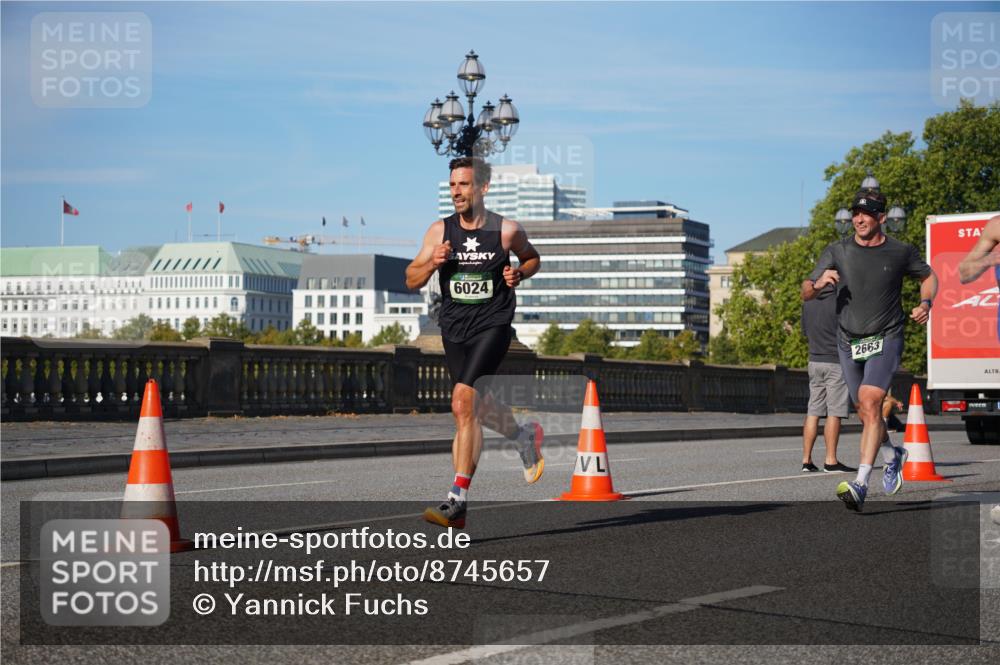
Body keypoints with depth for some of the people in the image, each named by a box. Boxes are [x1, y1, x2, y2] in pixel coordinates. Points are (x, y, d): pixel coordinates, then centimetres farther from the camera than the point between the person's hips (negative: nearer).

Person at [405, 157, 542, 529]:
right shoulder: (440, 231, 1)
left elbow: (532, 258, 15)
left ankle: (457, 501, -18)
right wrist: (432, 263, -18)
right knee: (478, 407, 16)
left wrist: (519, 274, -6)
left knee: (463, 404, -20)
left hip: (492, 326, -5)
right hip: (453, 329, 5)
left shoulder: (507, 230, -4)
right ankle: (525, 436, 49)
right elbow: (412, 280, 2)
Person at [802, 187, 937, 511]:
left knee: (870, 402, -21)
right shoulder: (837, 252, 0)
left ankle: (860, 484, -27)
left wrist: (926, 303, -2)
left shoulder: (901, 252, -2)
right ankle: (893, 455, 45)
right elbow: (806, 293, 0)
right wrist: (818, 283, -23)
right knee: (865, 412, 14)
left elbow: (929, 276, 17)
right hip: (848, 341, 3)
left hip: (885, 339, -3)